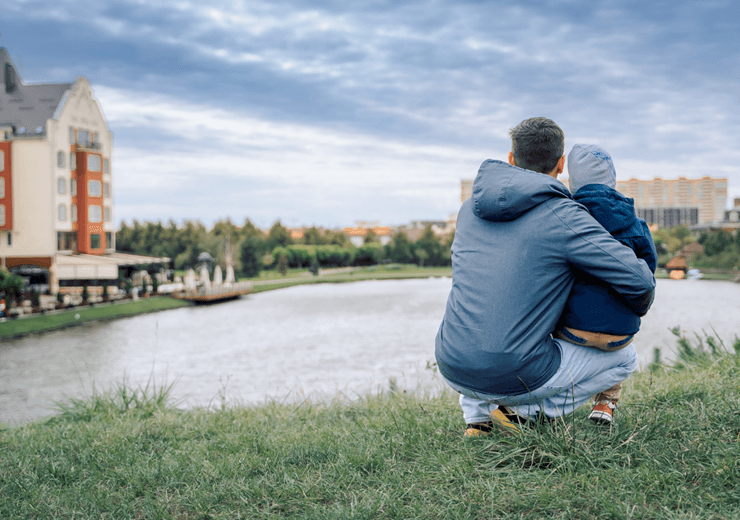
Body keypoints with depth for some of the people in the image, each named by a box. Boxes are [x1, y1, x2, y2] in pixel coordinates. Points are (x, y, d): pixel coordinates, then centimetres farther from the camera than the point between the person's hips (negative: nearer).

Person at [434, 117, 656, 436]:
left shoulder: (471, 209, 9)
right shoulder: (563, 216, -10)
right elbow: (638, 280, -12)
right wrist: (639, 307, 12)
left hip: (453, 370, 5)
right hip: (514, 379, -5)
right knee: (624, 358, 17)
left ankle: (477, 417, 20)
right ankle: (523, 412, 3)